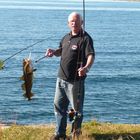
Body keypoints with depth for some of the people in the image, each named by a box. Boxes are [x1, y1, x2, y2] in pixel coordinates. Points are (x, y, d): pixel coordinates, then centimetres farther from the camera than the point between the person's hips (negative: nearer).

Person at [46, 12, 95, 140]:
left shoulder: (85, 38, -12)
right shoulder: (66, 37, 13)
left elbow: (91, 55, -24)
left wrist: (86, 67, -43)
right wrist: (53, 52, 4)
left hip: (75, 80, -8)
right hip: (61, 78, 8)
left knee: (76, 108, 4)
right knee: (59, 105, 13)